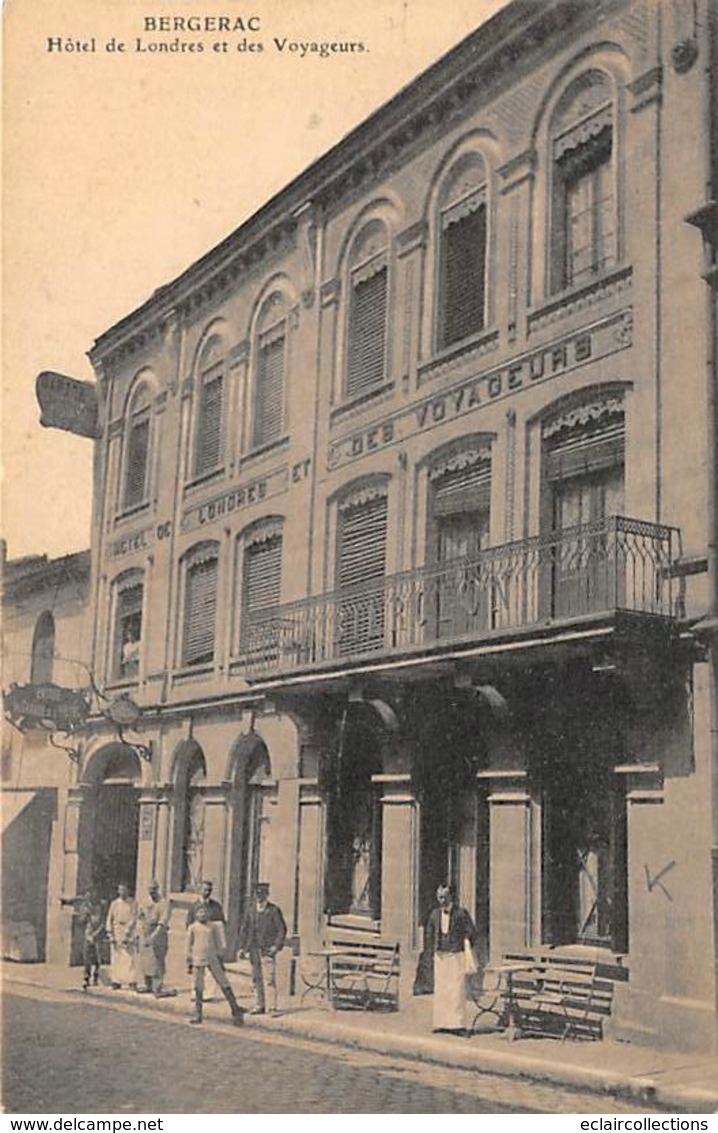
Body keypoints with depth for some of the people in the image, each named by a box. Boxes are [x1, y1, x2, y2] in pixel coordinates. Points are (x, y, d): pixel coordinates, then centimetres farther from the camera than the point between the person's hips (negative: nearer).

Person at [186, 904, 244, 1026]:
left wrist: (220, 958, 8)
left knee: (224, 985, 0)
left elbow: (220, 943, 11)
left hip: (213, 959, 0)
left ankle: (236, 1011, 5)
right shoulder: (192, 928, 3)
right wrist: (189, 963, 7)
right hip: (198, 960, 0)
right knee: (198, 988, 4)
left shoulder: (214, 926, 5)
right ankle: (197, 1014, 15)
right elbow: (189, 946, 8)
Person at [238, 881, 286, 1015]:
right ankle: (260, 1006, 17)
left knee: (269, 979, -9)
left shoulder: (274, 910, -2)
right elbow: (244, 929, 14)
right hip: (254, 949, 5)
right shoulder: (251, 910, 11)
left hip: (267, 950, -5)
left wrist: (277, 946, -12)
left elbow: (282, 930, -2)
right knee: (256, 979, 8)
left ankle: (273, 1007, -5)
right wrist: (242, 947, 7)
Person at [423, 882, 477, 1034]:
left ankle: (458, 1024, -3)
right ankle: (441, 1023, 12)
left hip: (456, 956, -5)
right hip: (440, 956, 5)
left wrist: (467, 951, 2)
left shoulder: (461, 913, -9)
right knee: (440, 990, 6)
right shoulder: (435, 914, 6)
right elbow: (428, 934, 16)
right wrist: (428, 954, 13)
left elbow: (471, 933, -3)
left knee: (457, 990, -6)